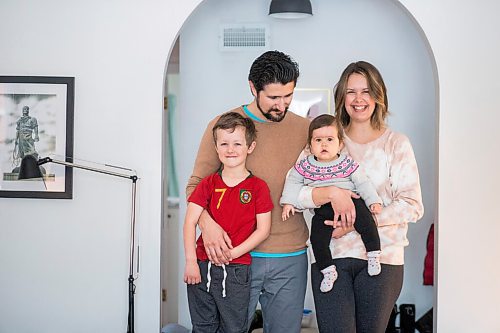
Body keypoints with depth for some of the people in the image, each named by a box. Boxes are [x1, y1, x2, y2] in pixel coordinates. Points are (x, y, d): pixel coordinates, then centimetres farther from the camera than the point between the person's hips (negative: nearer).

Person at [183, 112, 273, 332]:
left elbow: (263, 229, -4)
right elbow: (190, 222, -2)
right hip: (202, 266, 2)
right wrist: (190, 261, -11)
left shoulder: (258, 187, -2)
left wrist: (232, 253, -12)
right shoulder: (208, 184, 4)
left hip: (236, 270, -2)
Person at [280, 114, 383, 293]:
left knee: (365, 217, -25)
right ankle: (328, 270, -2)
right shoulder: (305, 165, 3)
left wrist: (374, 201, -6)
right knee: (317, 237, -15)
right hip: (322, 210, 1)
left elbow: (363, 183, 3)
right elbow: (293, 181, 14)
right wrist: (288, 202, 5)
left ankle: (374, 253, -11)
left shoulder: (347, 163, 0)